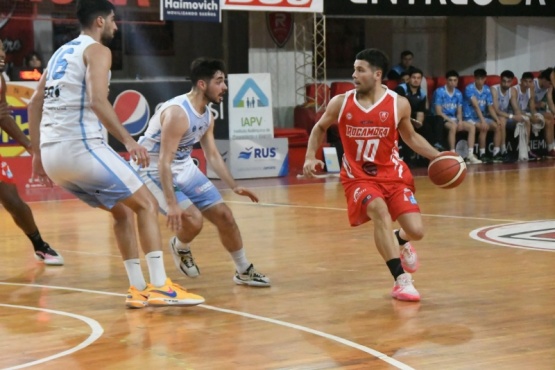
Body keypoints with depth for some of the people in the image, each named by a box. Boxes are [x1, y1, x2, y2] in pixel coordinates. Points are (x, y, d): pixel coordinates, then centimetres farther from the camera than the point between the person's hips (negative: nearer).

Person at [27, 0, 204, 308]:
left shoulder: (61, 53, 24)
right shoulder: (97, 50, -2)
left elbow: (35, 104, 24)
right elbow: (98, 101, -18)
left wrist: (38, 153, 27)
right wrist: (128, 140, -21)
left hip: (52, 154, 8)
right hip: (80, 147, -8)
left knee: (123, 211, 19)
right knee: (146, 204, -1)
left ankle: (138, 289, 14)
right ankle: (160, 287, -10)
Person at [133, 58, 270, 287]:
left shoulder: (207, 116, 0)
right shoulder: (177, 113, -28)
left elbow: (212, 155, 12)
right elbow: (164, 162, -31)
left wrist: (234, 186, 6)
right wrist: (171, 204, -37)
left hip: (184, 168, 8)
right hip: (154, 169, -8)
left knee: (223, 215, 4)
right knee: (193, 220, -21)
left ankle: (244, 271, 19)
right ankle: (180, 248, 14)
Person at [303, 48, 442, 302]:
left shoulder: (399, 104, -6)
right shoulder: (340, 103, -7)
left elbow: (410, 136, 12)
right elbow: (320, 128, 12)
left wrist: (436, 156, 1)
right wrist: (310, 157, -2)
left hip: (392, 174, 1)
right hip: (358, 177, -1)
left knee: (416, 231, -9)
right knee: (379, 210, -33)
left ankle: (400, 242, 34)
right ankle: (401, 280, -27)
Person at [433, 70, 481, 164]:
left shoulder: (458, 94, 9)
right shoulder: (439, 92, -10)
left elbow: (459, 111, 11)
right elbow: (438, 112, -14)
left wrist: (460, 121, -11)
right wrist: (451, 121, -21)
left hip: (454, 119, 7)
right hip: (442, 120, -7)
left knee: (472, 126, -12)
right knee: (453, 127, -36)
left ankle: (470, 155, -16)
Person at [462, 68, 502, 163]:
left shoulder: (487, 90, 5)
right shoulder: (469, 88, -15)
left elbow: (490, 107, 6)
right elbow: (475, 105, -25)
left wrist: (497, 119, -11)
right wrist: (483, 121, -34)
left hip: (482, 117, 7)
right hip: (470, 117, -7)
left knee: (498, 126, -14)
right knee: (484, 128, -32)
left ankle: (496, 153, -11)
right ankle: (482, 155, -25)